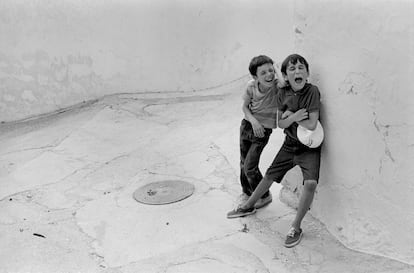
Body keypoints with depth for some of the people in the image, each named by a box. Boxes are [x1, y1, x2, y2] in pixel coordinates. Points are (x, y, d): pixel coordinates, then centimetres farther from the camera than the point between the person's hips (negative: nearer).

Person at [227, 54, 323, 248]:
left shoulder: (312, 91, -19)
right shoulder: (283, 94, -5)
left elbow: (311, 125, -24)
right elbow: (280, 123, 0)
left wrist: (290, 115, -13)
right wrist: (294, 117, -19)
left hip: (309, 147, -5)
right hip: (289, 145, 5)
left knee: (310, 183, -25)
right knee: (269, 176, 16)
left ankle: (296, 228, -8)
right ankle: (248, 206, 39)